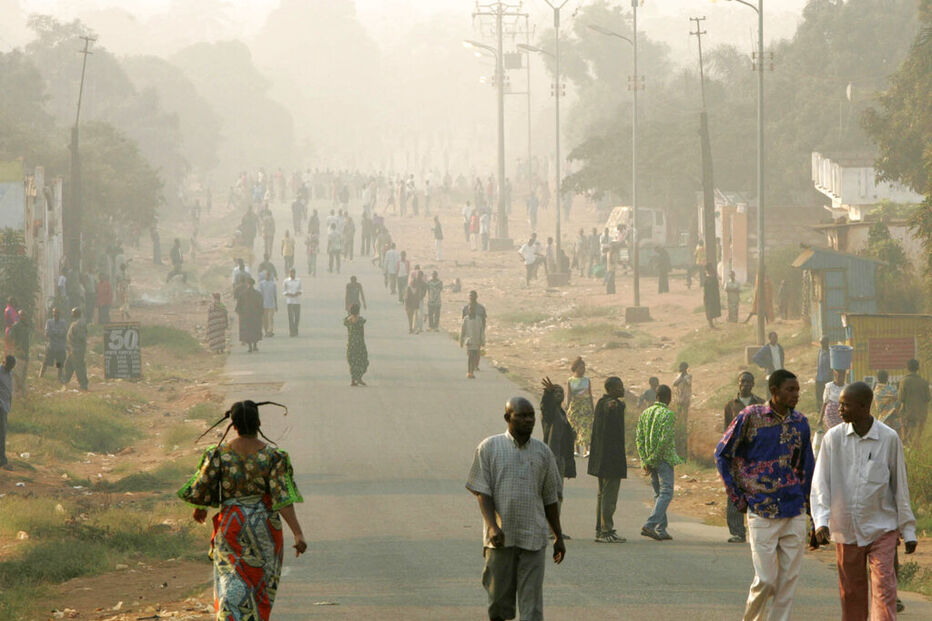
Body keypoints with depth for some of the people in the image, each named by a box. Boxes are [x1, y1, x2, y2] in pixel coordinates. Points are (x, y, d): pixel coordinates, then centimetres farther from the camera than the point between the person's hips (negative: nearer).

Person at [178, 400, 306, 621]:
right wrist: (298, 533, -19)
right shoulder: (273, 456, -9)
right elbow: (284, 498, -17)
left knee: (232, 586, 1)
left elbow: (198, 491, -3)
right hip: (264, 527, 0)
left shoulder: (218, 454, -7)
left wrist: (200, 509, 20)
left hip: (230, 526, 0)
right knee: (262, 582, 19)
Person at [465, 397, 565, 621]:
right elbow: (482, 491, -3)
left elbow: (550, 499, 16)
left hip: (533, 538, 1)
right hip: (500, 537, -1)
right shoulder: (489, 448, 3)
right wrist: (492, 526, -16)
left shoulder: (543, 452, 11)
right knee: (499, 598, 6)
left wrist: (558, 537, 17)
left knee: (532, 602, -5)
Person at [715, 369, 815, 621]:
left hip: (795, 513, 4)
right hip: (762, 513, -4)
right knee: (766, 579, -6)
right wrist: (738, 497, 2)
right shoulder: (751, 417, -4)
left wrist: (806, 500, 14)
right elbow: (722, 454, 4)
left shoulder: (799, 422, 7)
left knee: (789, 580, 2)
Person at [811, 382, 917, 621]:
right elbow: (819, 484, -3)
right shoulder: (833, 438, -1)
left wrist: (908, 530, 5)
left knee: (884, 588, -12)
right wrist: (821, 521, -18)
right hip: (845, 530, 2)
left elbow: (900, 486, 3)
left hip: (882, 529, -2)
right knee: (851, 593, 9)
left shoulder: (889, 438, -4)